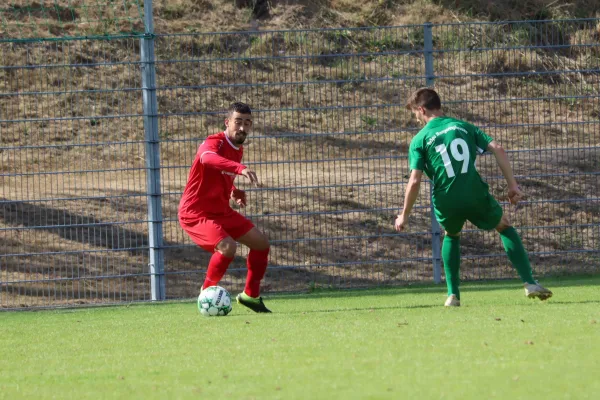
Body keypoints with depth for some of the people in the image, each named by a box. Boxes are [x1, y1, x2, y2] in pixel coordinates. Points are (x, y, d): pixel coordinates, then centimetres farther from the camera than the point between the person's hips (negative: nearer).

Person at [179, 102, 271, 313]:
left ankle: (250, 295, 25)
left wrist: (234, 192, 5)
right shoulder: (214, 143, -21)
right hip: (196, 213, -9)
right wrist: (240, 168, -64)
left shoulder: (238, 150, 7)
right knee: (228, 246, -30)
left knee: (261, 243, 10)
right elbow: (208, 158, -48)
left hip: (221, 211, 9)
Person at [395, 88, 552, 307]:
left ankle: (453, 294, 22)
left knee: (452, 236, 32)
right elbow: (498, 149, 3)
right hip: (475, 195, 1)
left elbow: (415, 181, -4)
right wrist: (512, 185, 6)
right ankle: (530, 284, 11)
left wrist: (404, 215, 5)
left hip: (446, 203, 0)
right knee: (505, 227, 24)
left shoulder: (419, 140, 5)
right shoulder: (463, 127, 14)